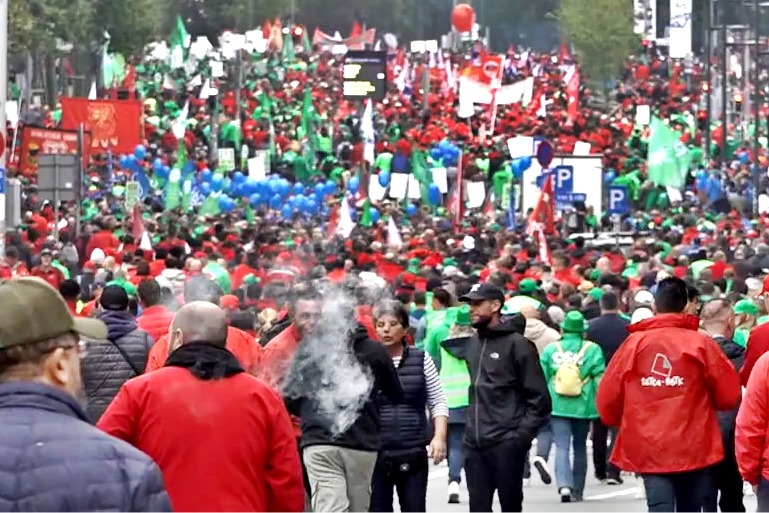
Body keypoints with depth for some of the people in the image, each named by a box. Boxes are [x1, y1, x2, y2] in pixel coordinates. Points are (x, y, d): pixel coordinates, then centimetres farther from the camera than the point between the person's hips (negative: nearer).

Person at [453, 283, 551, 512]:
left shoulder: (517, 344, -6)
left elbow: (539, 398, -8)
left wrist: (522, 435, -14)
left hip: (506, 444, -6)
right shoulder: (473, 344, 13)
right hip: (475, 444, 6)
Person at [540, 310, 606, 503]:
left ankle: (564, 485, -26)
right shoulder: (592, 349, -3)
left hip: (557, 406, 0)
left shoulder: (550, 349, 0)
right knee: (580, 447, 15)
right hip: (582, 406, 0)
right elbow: (599, 378, -6)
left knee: (562, 447, -4)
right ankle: (577, 491, 21)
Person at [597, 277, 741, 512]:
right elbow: (729, 395, -2)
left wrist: (624, 422, 22)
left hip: (648, 446, 0)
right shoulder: (701, 343, -4)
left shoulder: (634, 343, -1)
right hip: (694, 446, 0)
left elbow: (607, 396, 2)